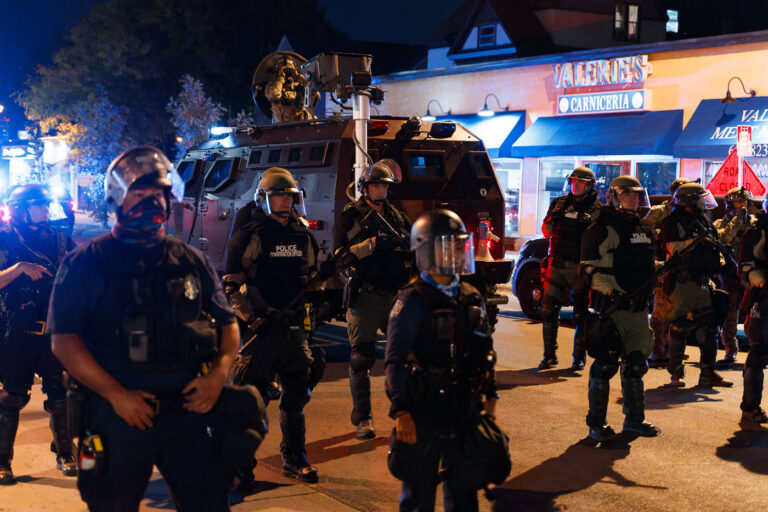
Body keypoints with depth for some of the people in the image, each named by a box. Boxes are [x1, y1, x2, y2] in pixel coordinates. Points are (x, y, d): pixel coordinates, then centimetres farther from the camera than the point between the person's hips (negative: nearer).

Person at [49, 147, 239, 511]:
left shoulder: (191, 261, 11)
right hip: (118, 414, -2)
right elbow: (64, 340, -6)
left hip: (188, 410, 3)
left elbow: (227, 324, 14)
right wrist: (116, 394, -16)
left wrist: (219, 374, -6)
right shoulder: (86, 263, 0)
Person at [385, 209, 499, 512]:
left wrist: (489, 395, 15)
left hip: (465, 411, 6)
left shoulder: (471, 299, 8)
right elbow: (395, 362, -14)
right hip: (425, 413, -6)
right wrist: (401, 412, -18)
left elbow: (486, 352, 17)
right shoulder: (413, 301, -12)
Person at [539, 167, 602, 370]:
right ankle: (549, 355, 13)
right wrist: (552, 220, 2)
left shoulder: (597, 210, 1)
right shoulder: (559, 203, 13)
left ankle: (579, 357, 14)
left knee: (581, 314, 2)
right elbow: (546, 231, 17)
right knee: (548, 309, 1)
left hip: (581, 267, -3)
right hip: (557, 264, 3)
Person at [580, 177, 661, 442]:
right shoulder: (601, 228, -7)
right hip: (611, 306, -7)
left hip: (639, 306, 7)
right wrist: (608, 291, -19)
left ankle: (634, 418, 25)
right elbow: (589, 266, -11)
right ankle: (596, 423, 7)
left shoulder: (644, 228, 17)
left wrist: (649, 289, 19)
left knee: (636, 364, 13)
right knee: (604, 365, -3)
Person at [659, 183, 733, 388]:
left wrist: (720, 261, 9)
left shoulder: (703, 221, 19)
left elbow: (715, 246, 26)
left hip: (704, 281, 8)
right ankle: (675, 374, 6)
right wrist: (696, 240, -18)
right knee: (680, 327, -5)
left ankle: (708, 374, 13)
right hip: (682, 281, -8)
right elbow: (673, 247, -17)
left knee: (709, 327, 7)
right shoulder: (672, 222, -5)